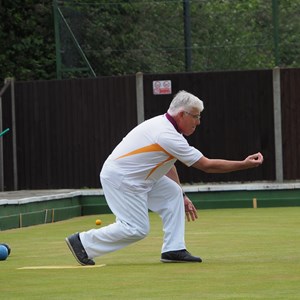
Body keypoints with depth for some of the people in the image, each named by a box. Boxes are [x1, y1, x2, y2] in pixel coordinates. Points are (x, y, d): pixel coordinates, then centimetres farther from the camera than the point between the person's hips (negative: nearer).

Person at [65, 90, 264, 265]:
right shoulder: (168, 136, -25)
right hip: (119, 179, -10)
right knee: (137, 229, -9)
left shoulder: (163, 125, 5)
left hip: (137, 177, 10)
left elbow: (167, 163, 16)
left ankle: (173, 249, 5)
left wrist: (182, 196, 16)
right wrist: (245, 164, -15)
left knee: (173, 194, 6)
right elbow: (207, 165, -21)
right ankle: (83, 242, 1)